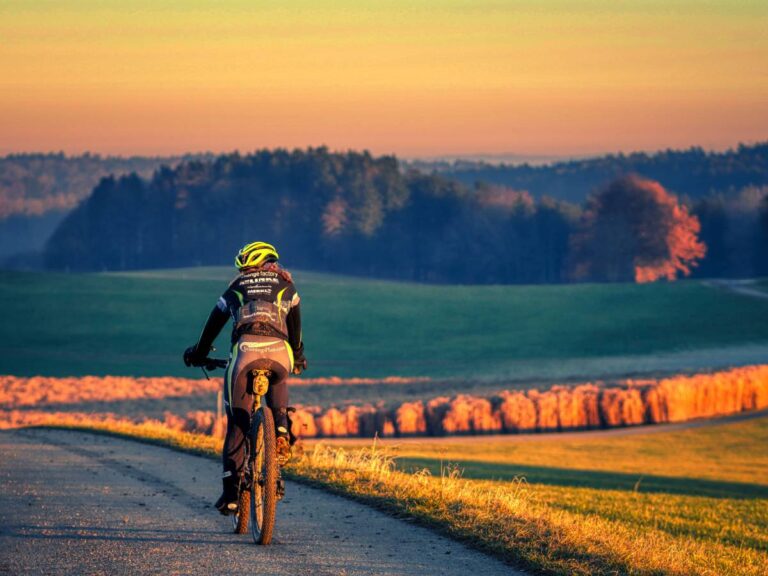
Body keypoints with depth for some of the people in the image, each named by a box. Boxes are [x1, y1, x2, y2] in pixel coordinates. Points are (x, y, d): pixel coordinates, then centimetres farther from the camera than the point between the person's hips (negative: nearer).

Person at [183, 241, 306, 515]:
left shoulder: (237, 286, 28)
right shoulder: (284, 283, 28)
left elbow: (214, 321, 33)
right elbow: (295, 324, 37)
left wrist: (198, 353, 48)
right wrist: (298, 355, 53)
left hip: (245, 349, 0)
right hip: (279, 351, 0)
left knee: (237, 422, 9)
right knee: (278, 383, 36)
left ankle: (231, 491, 1)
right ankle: (281, 432, 7)